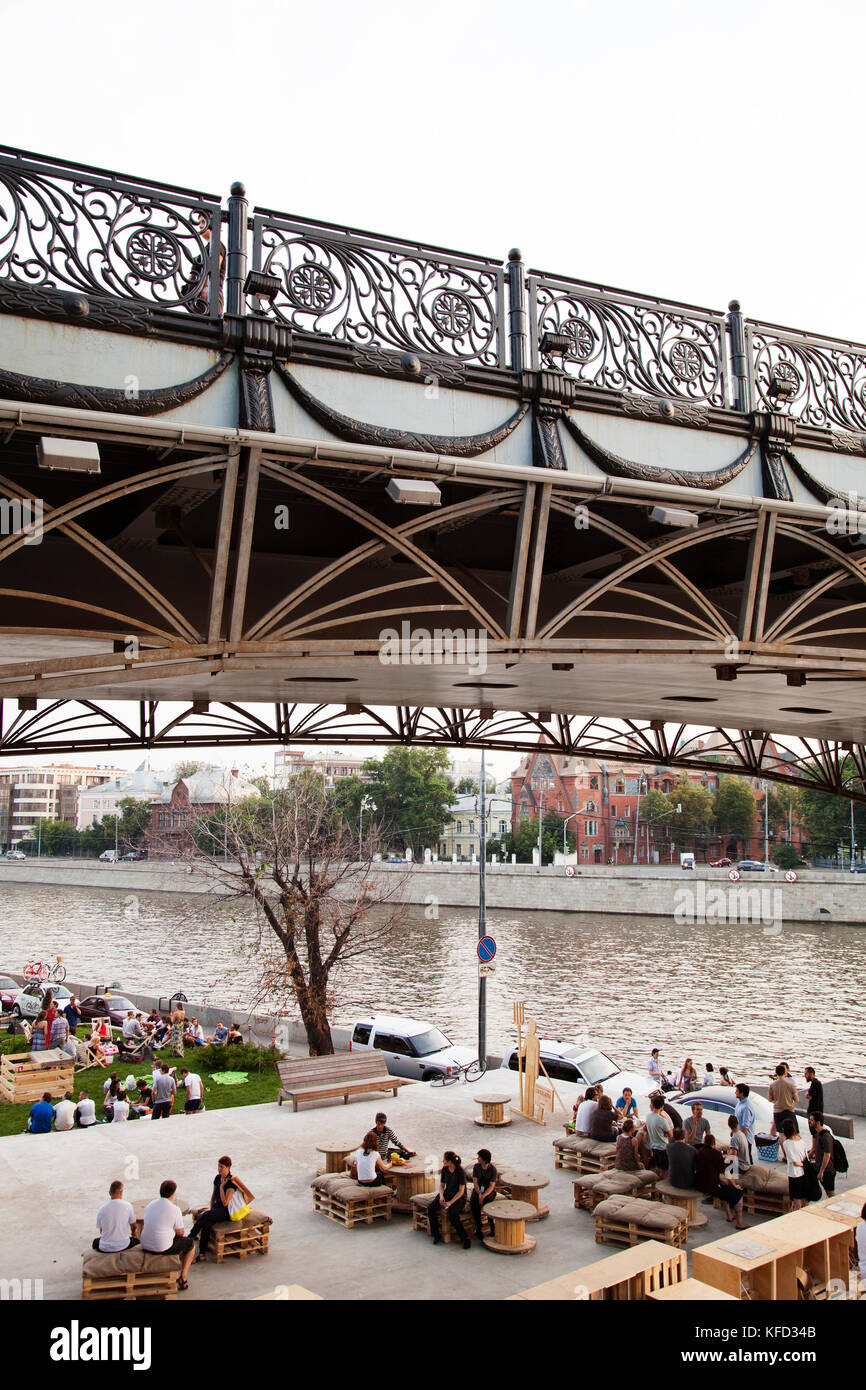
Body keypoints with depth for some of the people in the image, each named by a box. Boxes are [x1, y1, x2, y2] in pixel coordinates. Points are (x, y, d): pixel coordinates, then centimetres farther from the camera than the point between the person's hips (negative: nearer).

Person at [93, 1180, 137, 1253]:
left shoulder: (102, 1209, -9)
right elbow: (133, 1227, 2)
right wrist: (133, 1235, 26)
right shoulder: (127, 1206, -12)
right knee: (136, 1241, 29)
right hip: (124, 1246, -1)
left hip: (105, 1248, 1)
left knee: (96, 1242, 34)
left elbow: (101, 1231, 4)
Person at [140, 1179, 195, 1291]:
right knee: (190, 1244, 19)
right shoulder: (175, 1210, -15)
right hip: (163, 1248, -6)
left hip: (145, 1247, 7)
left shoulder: (150, 1205, 2)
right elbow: (180, 1233, -7)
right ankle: (183, 1279, 16)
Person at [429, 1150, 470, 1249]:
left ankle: (465, 1239, -16)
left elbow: (461, 1191, -17)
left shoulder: (460, 1171, -19)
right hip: (447, 1194, 6)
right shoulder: (444, 1169, -1)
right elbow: (441, 1185, 7)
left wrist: (450, 1203, -23)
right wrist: (441, 1196, -14)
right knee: (431, 1208, -19)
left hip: (459, 1197, -6)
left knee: (452, 1215, -33)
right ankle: (436, 1236, -7)